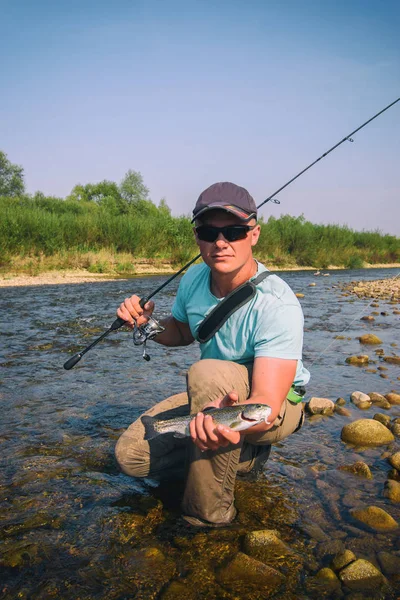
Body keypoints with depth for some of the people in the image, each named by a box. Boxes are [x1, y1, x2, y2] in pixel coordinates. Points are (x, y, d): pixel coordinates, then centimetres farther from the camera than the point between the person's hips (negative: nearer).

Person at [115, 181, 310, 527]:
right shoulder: (194, 280, -9)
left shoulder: (277, 305, -30)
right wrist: (147, 324, -9)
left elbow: (266, 403, -37)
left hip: (278, 407, -6)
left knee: (208, 373, -38)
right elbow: (182, 332, 13)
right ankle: (243, 455, 8)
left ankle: (208, 513, -20)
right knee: (131, 455, -6)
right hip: (217, 396, 7)